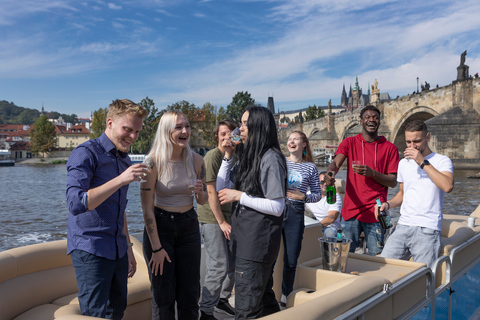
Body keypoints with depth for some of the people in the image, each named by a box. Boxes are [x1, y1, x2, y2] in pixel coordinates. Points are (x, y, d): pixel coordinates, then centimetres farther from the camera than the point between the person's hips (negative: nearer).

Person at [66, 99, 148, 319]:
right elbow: (76, 204, -24)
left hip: (117, 250, 8)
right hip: (90, 250, -8)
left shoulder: (124, 159, 13)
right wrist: (120, 180, -27)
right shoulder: (85, 154, -12)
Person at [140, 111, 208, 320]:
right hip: (159, 226, -3)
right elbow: (147, 207, -14)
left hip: (188, 226, 4)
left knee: (190, 295, 10)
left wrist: (201, 192, -15)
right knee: (163, 296, 6)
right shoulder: (154, 162, -16)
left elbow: (202, 201, 9)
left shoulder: (196, 161, -3)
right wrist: (156, 247, -13)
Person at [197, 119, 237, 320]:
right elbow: (211, 192, -16)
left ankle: (222, 300, 33)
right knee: (219, 267, -7)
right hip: (212, 219, -8)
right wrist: (222, 222, -16)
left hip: (229, 218, 8)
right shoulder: (212, 157, -13)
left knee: (233, 262, 14)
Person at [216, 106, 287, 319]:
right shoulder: (247, 157, 12)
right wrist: (227, 156, 4)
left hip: (257, 241, -9)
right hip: (245, 238, 9)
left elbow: (277, 207, -19)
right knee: (264, 298, 21)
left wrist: (239, 196, -18)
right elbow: (221, 188, 12)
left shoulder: (270, 159, -15)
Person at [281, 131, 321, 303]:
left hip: (295, 213, 0)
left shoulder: (310, 167, 6)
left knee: (291, 260, 6)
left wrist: (303, 196, -8)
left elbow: (317, 195, 9)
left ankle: (286, 295, 26)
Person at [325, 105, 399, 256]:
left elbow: (393, 182, 2)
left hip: (375, 212, -1)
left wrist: (372, 173, -16)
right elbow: (335, 163, -9)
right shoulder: (349, 143, 8)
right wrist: (330, 172, -33)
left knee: (377, 258, 1)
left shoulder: (389, 148, 5)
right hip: (350, 210, 1)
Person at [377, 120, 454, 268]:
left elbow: (448, 186, -20)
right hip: (402, 226, 5)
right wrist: (387, 204, 8)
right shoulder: (403, 163, 17)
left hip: (427, 229, -4)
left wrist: (423, 162, -16)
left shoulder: (442, 161, 0)